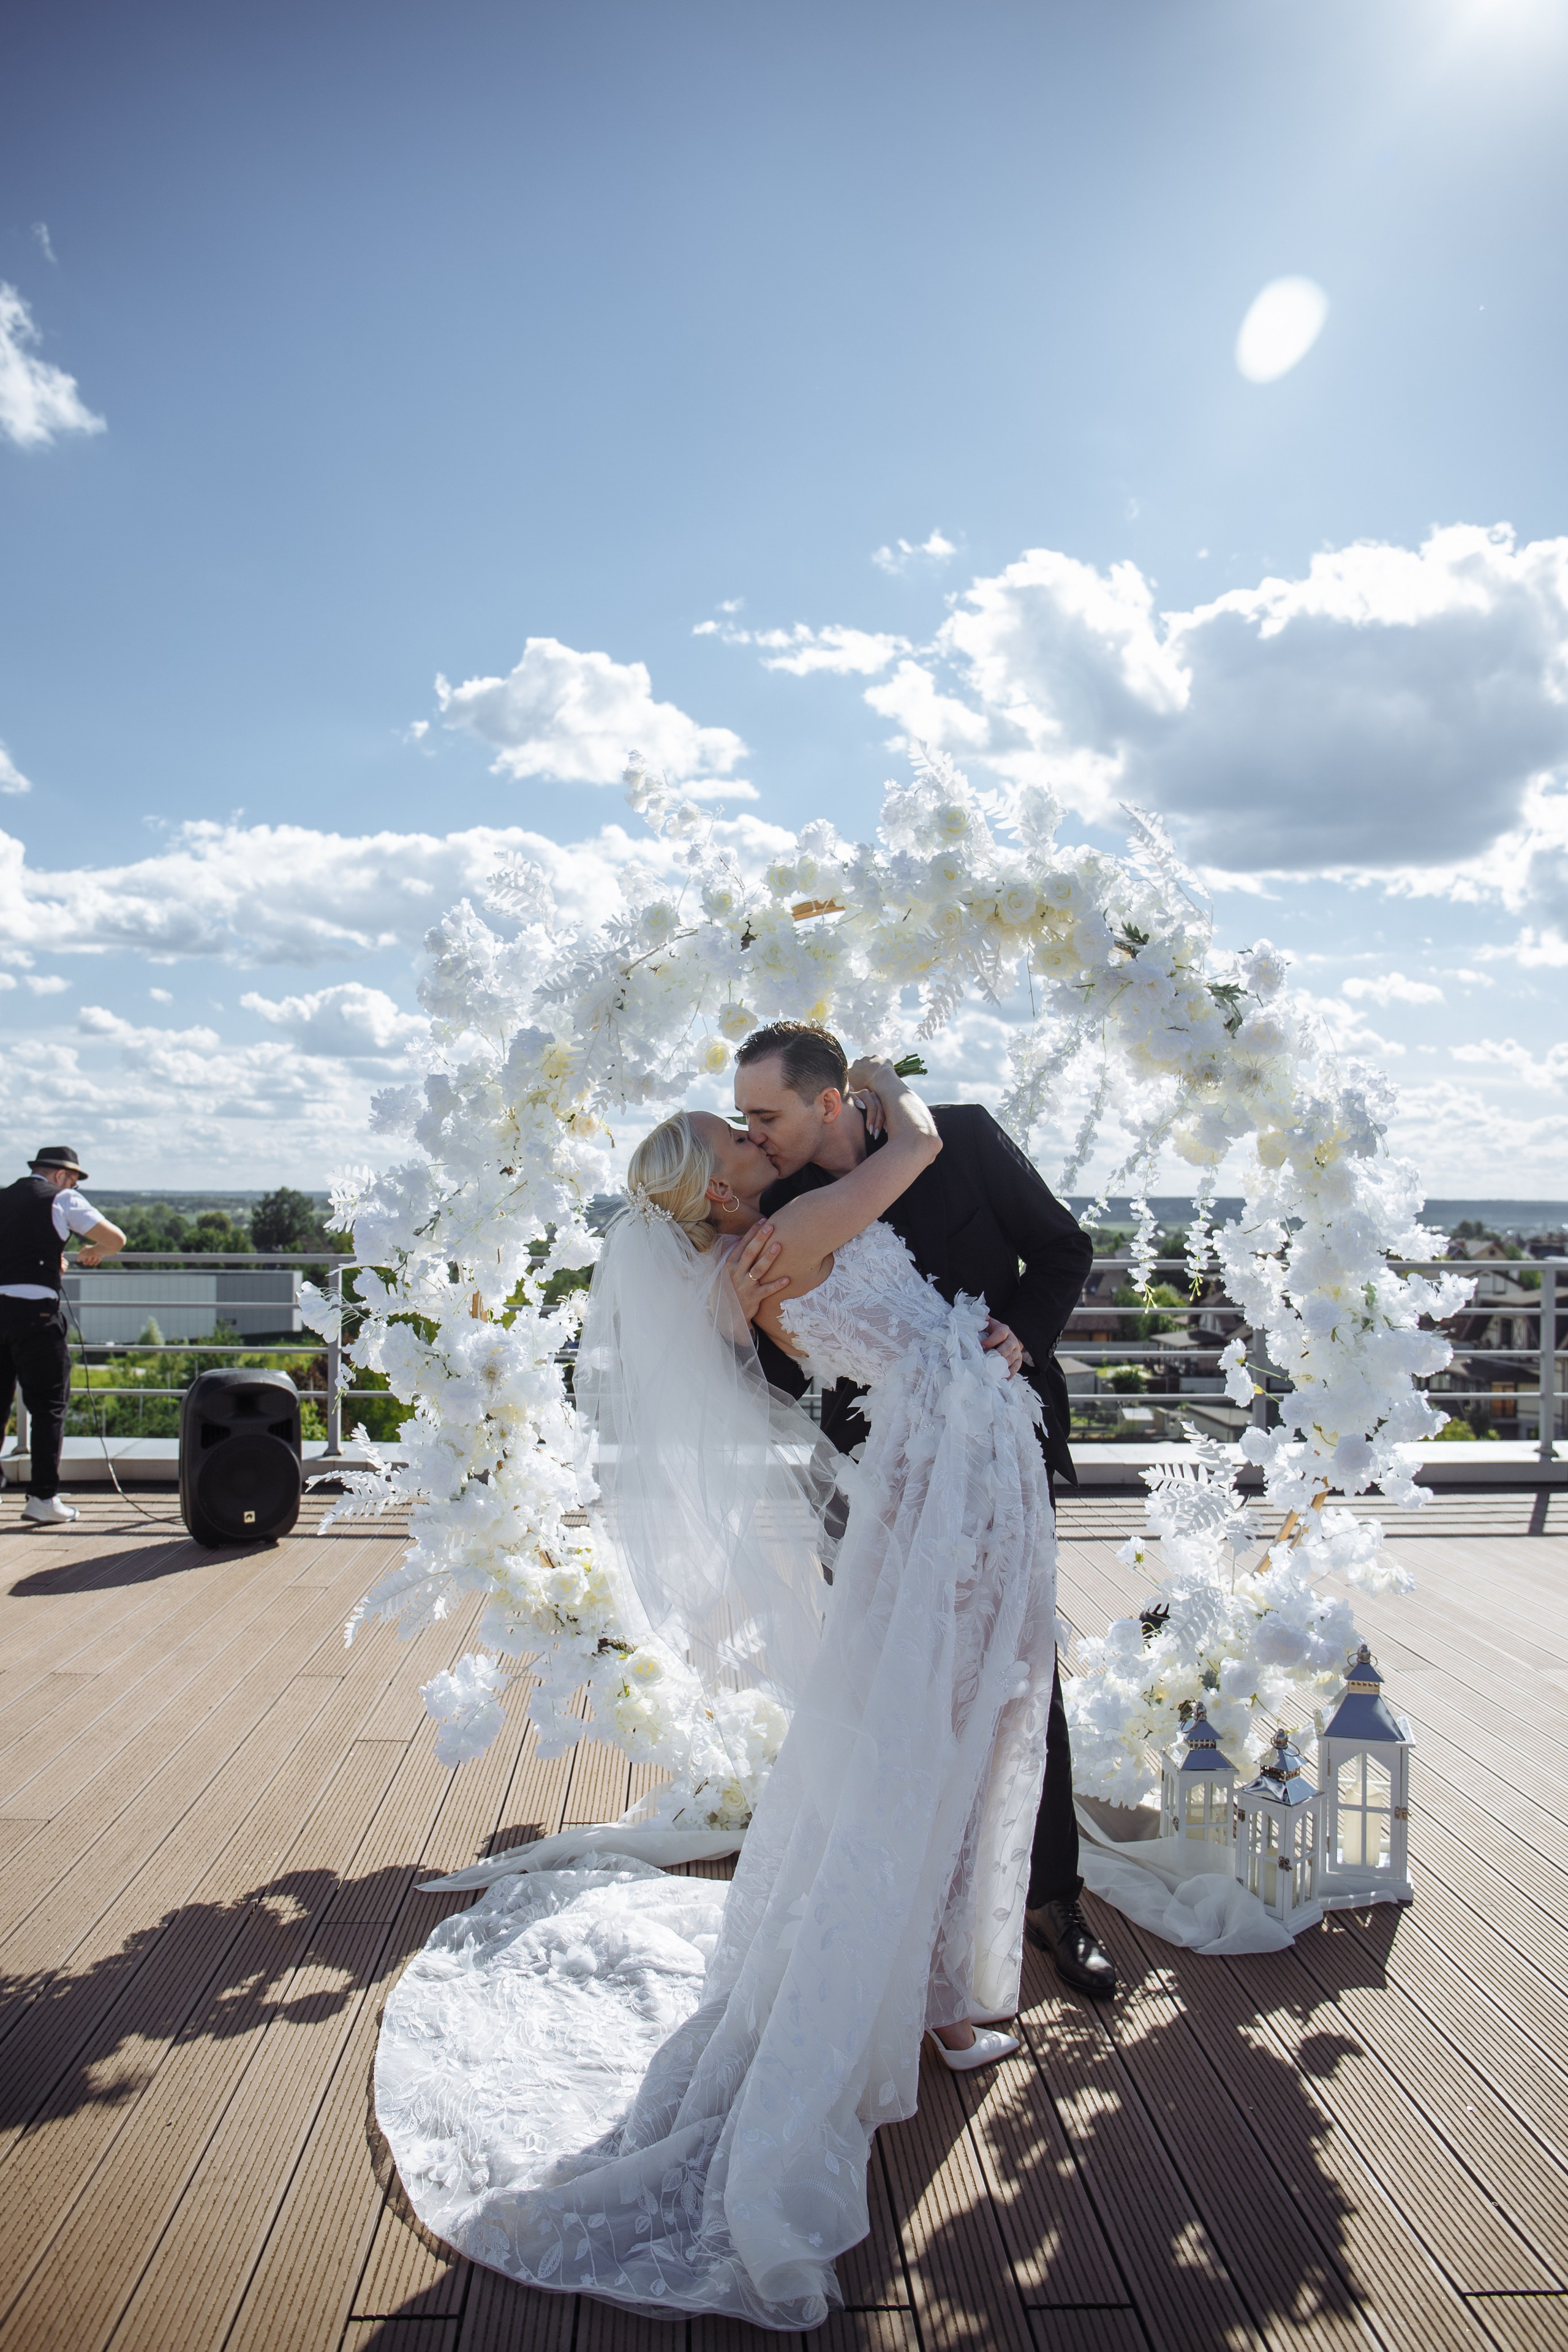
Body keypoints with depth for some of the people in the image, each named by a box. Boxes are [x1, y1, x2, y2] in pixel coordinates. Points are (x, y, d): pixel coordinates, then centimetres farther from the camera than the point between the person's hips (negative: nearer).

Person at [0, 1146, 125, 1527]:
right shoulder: (62, 1199, 1)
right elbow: (116, 1240, -2)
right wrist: (92, 1252, 19)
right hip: (35, 1310, -6)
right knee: (48, 1405, 2)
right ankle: (43, 1499, 2)